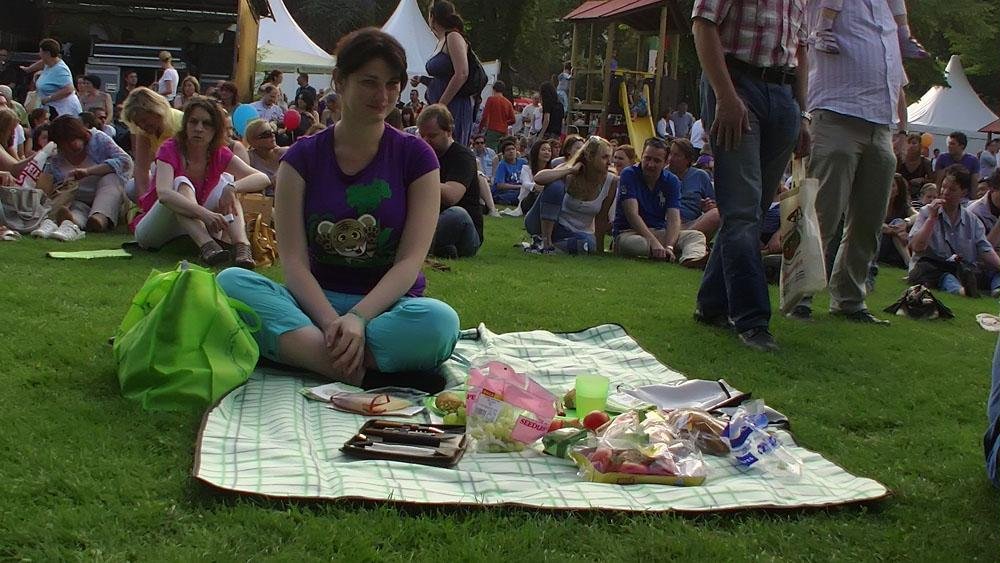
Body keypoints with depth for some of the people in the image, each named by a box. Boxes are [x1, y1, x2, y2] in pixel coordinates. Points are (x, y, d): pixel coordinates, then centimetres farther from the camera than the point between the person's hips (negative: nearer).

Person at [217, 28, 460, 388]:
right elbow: (293, 260, -6)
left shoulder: (416, 157, 2)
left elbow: (410, 260, -7)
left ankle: (291, 347, -29)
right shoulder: (303, 156, 4)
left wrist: (358, 317, -25)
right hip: (314, 302, 1)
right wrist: (332, 321, -26)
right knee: (231, 281, -28)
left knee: (439, 321, -36)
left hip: (387, 305, -1)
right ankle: (366, 374, -37)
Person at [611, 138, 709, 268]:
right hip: (629, 232, -4)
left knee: (697, 236, -18)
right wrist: (654, 243, -31)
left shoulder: (671, 181, 2)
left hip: (660, 232, 4)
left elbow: (674, 219, -10)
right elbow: (632, 214, -19)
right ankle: (694, 252, -36)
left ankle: (691, 258, -54)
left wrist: (669, 246, -30)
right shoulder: (629, 175, -9)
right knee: (637, 243, -39)